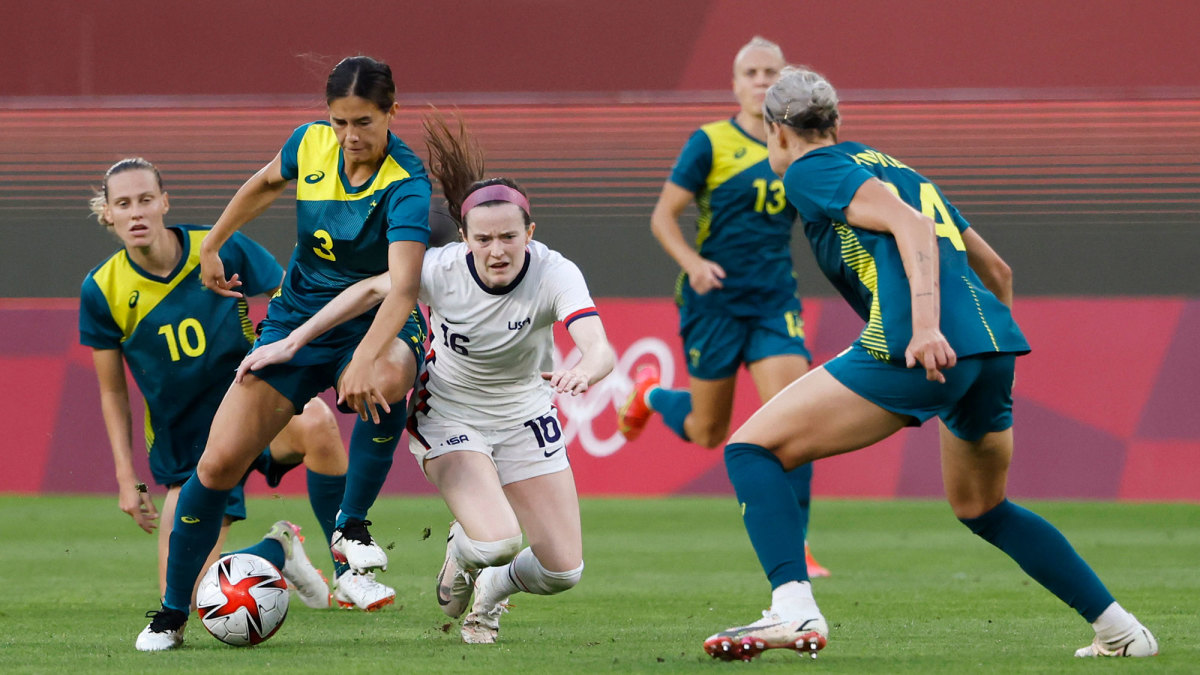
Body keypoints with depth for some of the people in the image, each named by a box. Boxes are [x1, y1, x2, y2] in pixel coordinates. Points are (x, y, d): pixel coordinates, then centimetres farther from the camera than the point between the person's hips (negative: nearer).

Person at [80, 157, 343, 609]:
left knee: (315, 422, -39)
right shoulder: (102, 291, -8)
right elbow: (112, 392, 3)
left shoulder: (222, 250, -13)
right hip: (184, 448, 2)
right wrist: (126, 479, 0)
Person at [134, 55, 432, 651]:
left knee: (385, 381, -42)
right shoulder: (309, 145, -9)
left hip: (374, 326, -4)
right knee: (220, 461, -8)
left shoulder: (405, 187, -25)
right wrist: (212, 246, 23)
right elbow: (265, 184, 17)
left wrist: (366, 360, -54)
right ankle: (171, 614, 8)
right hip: (297, 321, 4)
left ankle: (352, 528, -22)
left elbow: (402, 288, -39)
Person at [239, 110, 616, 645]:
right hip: (449, 415, -2)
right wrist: (290, 343, -4)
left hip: (526, 418, 2)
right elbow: (373, 288, -6)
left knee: (564, 571, -2)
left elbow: (599, 349, -43)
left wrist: (581, 373, -68)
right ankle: (461, 555, 14)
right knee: (497, 543, -26)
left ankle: (491, 590, 34)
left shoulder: (555, 275, -28)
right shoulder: (441, 270, -25)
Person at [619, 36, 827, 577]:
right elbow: (663, 216, -7)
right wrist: (692, 262, -23)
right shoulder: (710, 143, -7)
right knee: (707, 432, 7)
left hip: (775, 303, 3)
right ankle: (650, 395, 42)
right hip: (715, 302, -3)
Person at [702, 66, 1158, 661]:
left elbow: (909, 225, -10)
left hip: (921, 349, -8)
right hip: (996, 343, 8)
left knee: (752, 448, 0)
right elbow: (995, 269, 33)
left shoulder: (810, 171, 8)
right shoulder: (897, 169, 31)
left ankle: (793, 611, -19)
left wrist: (926, 326, -22)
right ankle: (1122, 630, 28)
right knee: (980, 507, 31)